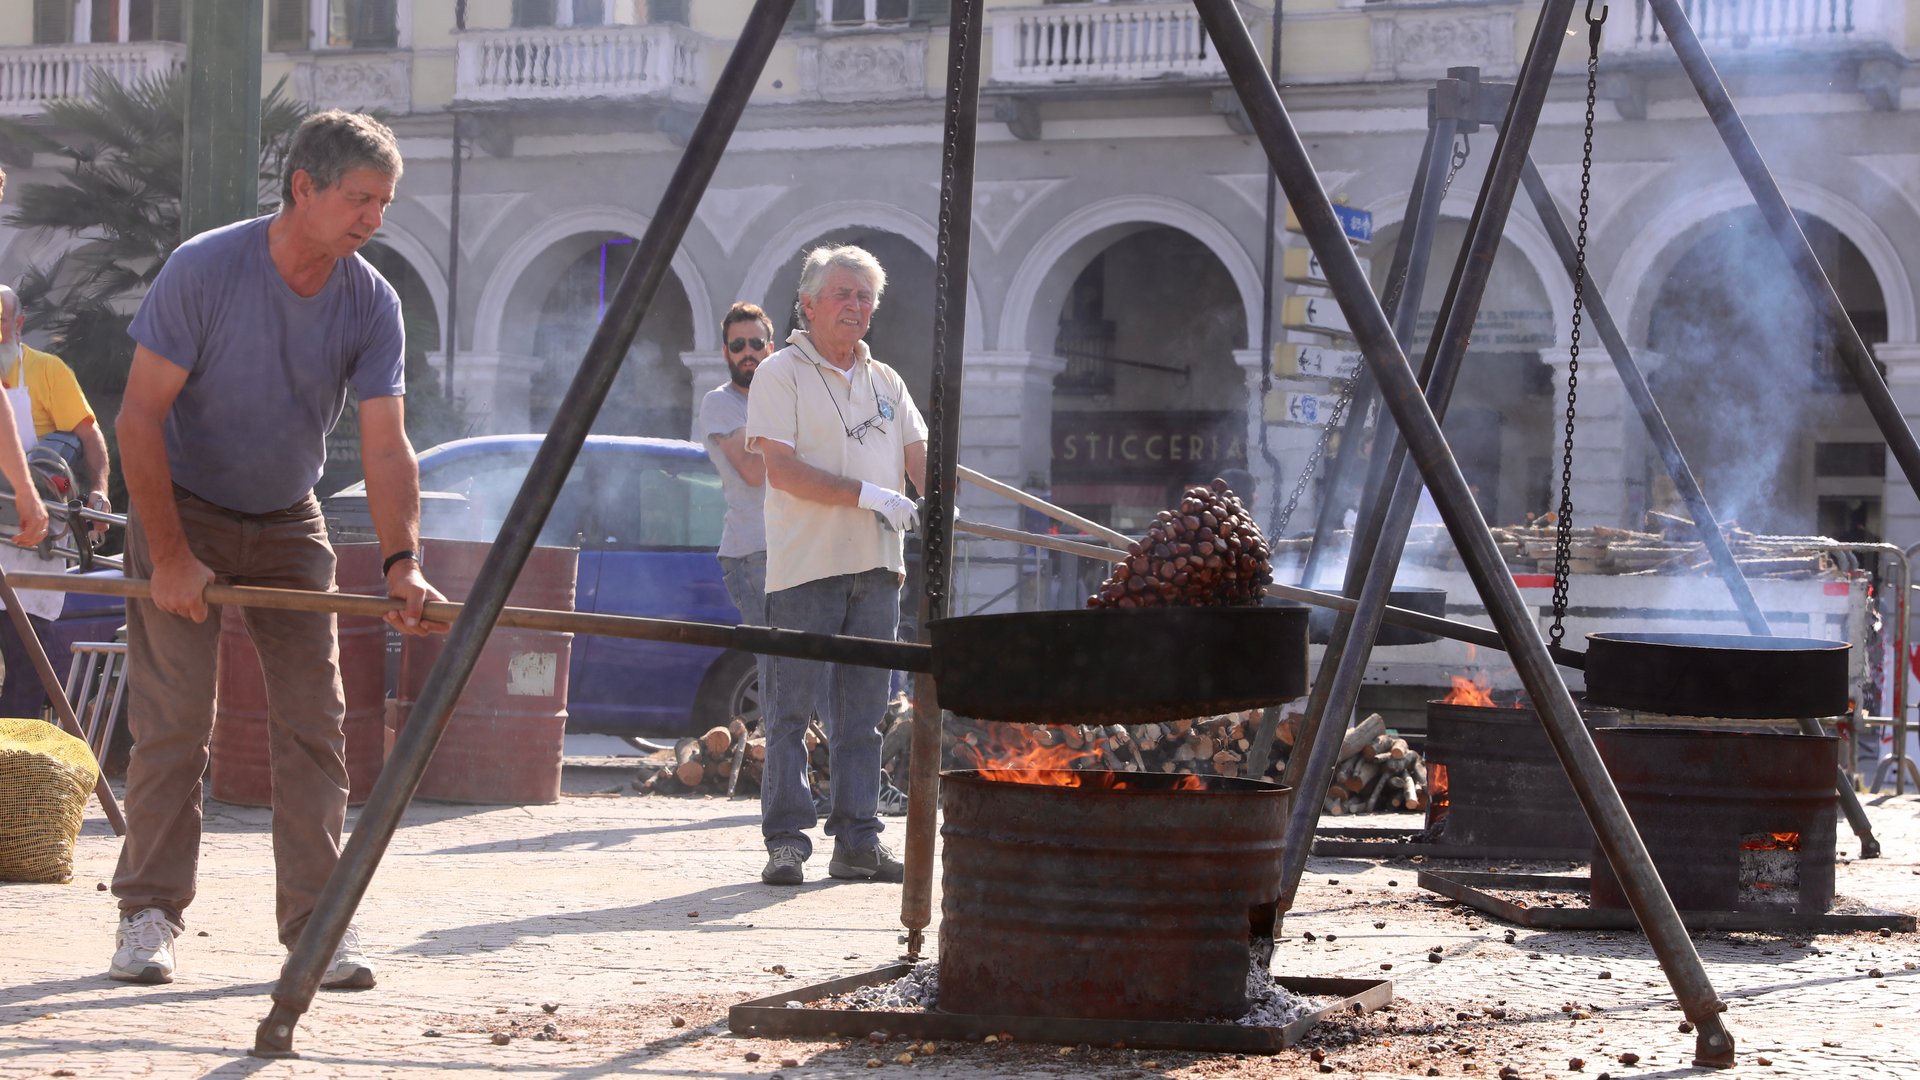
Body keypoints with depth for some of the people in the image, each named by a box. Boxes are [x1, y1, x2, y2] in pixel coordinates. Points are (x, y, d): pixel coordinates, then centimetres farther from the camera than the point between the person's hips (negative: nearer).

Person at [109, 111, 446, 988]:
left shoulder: (372, 303, -9)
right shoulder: (204, 269, -20)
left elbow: (386, 445, -14)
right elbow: (138, 417, -17)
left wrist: (402, 563, -29)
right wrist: (171, 556, -20)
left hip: (288, 522, 4)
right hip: (183, 511, -4)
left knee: (313, 719, -4)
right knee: (172, 719, -8)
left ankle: (318, 919, -1)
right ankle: (150, 912, 3)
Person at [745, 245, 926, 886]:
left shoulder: (885, 382, 19)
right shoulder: (781, 374, -1)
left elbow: (919, 458, 12)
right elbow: (782, 470, -11)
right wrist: (867, 494, -17)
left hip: (876, 567, 6)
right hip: (804, 566, -6)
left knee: (862, 713, 7)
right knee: (792, 709, -6)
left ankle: (857, 840, 10)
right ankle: (787, 840, -4)